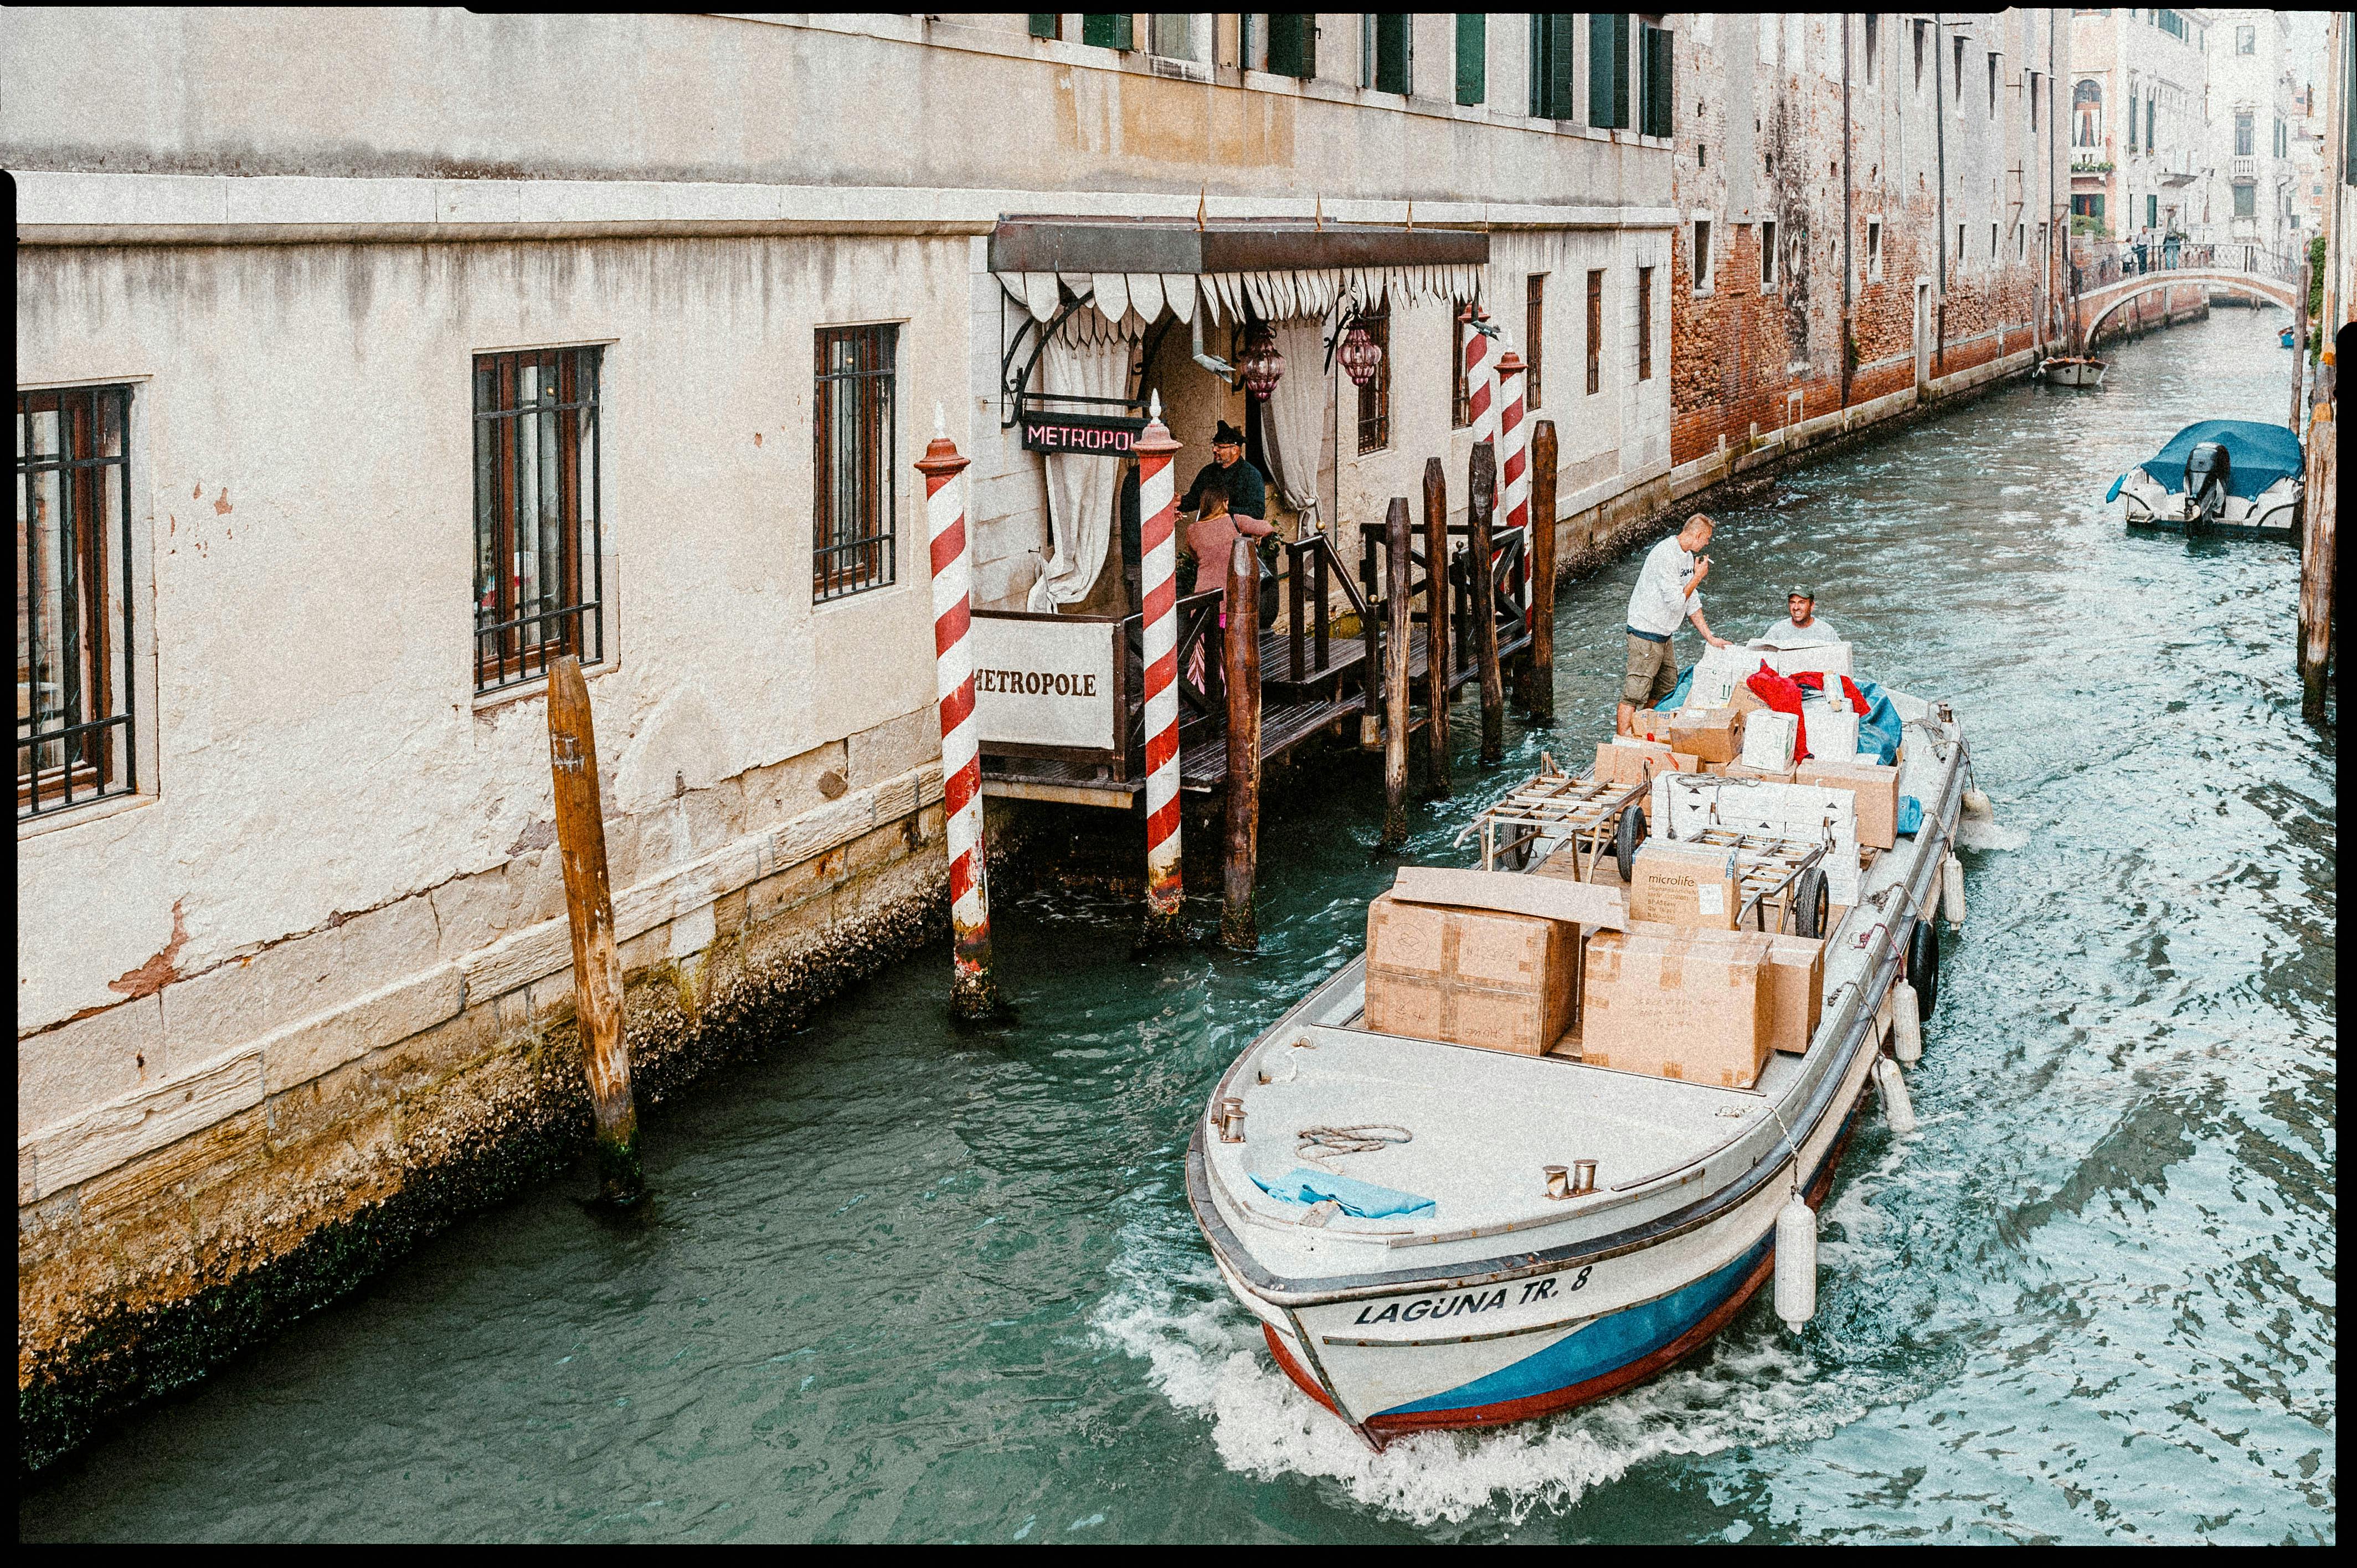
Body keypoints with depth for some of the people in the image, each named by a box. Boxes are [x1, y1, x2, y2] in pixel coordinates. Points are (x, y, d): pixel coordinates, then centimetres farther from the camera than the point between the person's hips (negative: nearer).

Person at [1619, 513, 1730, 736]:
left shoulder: (1686, 556, 10)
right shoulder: (1666, 556, -23)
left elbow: (1692, 601, 16)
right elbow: (1676, 602, -26)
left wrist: (1709, 637, 14)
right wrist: (1698, 577, -14)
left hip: (1663, 634, 10)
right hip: (1646, 634, -10)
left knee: (1665, 688, 19)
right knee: (1635, 692, -9)